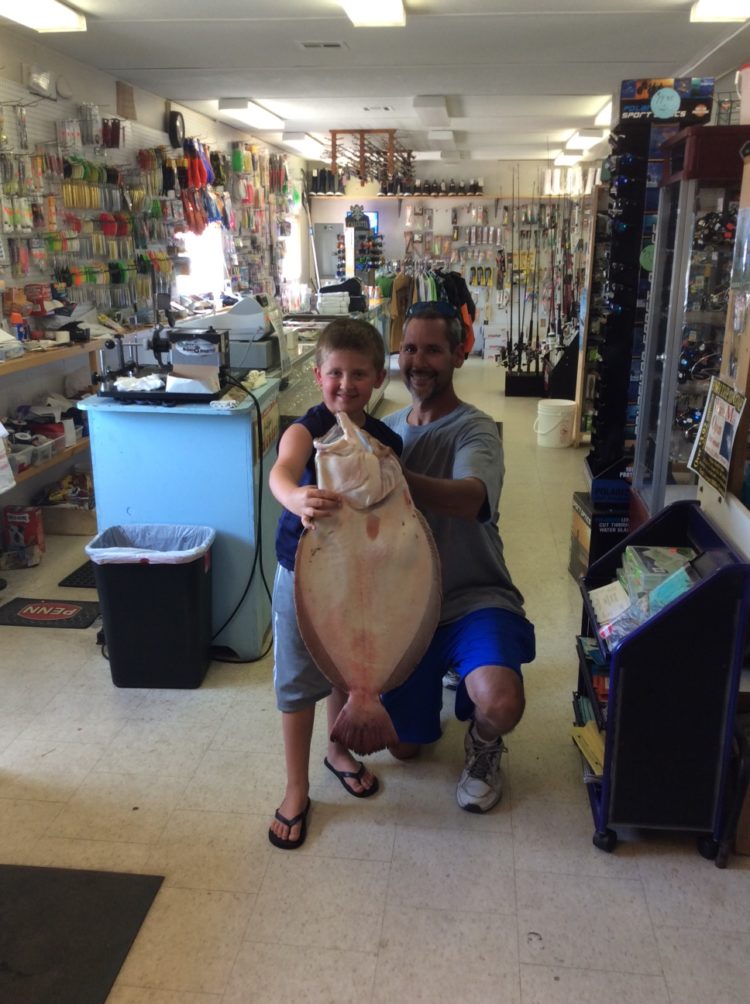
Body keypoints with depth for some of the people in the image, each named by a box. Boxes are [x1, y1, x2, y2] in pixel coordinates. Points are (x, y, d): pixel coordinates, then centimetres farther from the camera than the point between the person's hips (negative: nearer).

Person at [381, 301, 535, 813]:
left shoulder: (475, 429, -15)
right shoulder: (387, 428, 4)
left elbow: (470, 499, -38)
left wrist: (397, 476, -54)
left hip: (474, 598, -5)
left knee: (500, 703, -32)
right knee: (404, 746, 12)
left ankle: (483, 747, 6)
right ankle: (442, 674, 43)